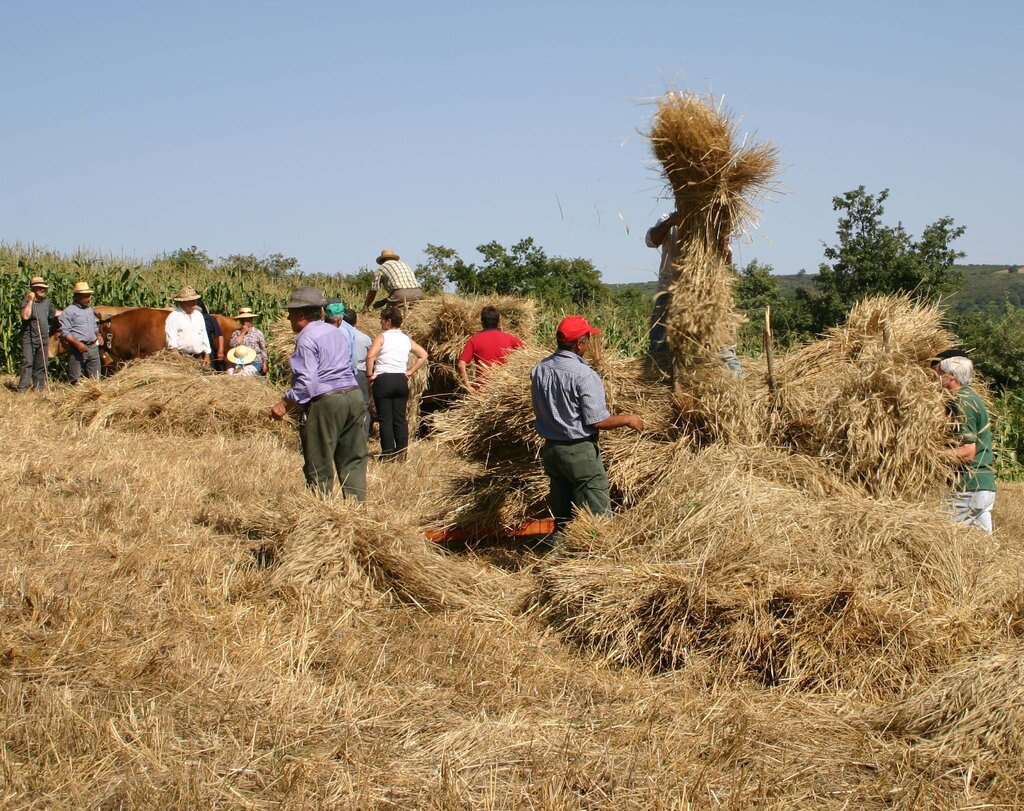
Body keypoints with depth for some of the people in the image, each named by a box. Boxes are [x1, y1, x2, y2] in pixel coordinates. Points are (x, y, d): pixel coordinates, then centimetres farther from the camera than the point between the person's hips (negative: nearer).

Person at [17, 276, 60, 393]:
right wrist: (30, 300, -24)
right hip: (29, 339, -7)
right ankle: (22, 389, -13)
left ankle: (39, 389, 20)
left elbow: (55, 313, 31)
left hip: (44, 339, 7)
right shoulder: (27, 301, -9)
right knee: (27, 364, -12)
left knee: (41, 366, 11)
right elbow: (25, 316, -26)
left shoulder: (47, 302, 12)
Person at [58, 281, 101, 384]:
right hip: (77, 349, -7)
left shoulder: (90, 311, 18)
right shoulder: (69, 312, -5)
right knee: (75, 381, -6)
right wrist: (77, 343, -23)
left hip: (93, 348, 7)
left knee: (95, 379, 7)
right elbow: (64, 332, -11)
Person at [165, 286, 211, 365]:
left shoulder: (199, 315, 17)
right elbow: (171, 338, -11)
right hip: (181, 356, -5)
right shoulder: (173, 317, -4)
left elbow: (204, 336, 20)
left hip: (199, 358, 6)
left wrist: (207, 355, 14)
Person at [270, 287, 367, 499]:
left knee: (319, 466, 1)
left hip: (325, 403, -8)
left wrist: (284, 404, -12)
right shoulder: (336, 332, 16)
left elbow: (306, 382, -20)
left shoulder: (306, 339, -11)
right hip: (354, 396, 8)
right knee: (353, 461, 12)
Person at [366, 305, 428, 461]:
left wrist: (369, 374, -9)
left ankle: (388, 454, -2)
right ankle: (401, 453, 9)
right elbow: (423, 355, 13)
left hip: (383, 380, -5)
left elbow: (370, 356, -21)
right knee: (400, 419, 8)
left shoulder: (382, 337, -6)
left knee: (385, 419, -1)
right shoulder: (407, 339, 10)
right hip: (401, 380, 5)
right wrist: (410, 372, 12)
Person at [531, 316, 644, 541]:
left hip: (550, 448, 7)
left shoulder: (539, 370, 2)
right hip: (579, 451, -7)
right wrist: (628, 419, -2)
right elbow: (598, 421, -18)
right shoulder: (584, 375, -19)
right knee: (597, 513, -1)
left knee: (561, 513, 17)